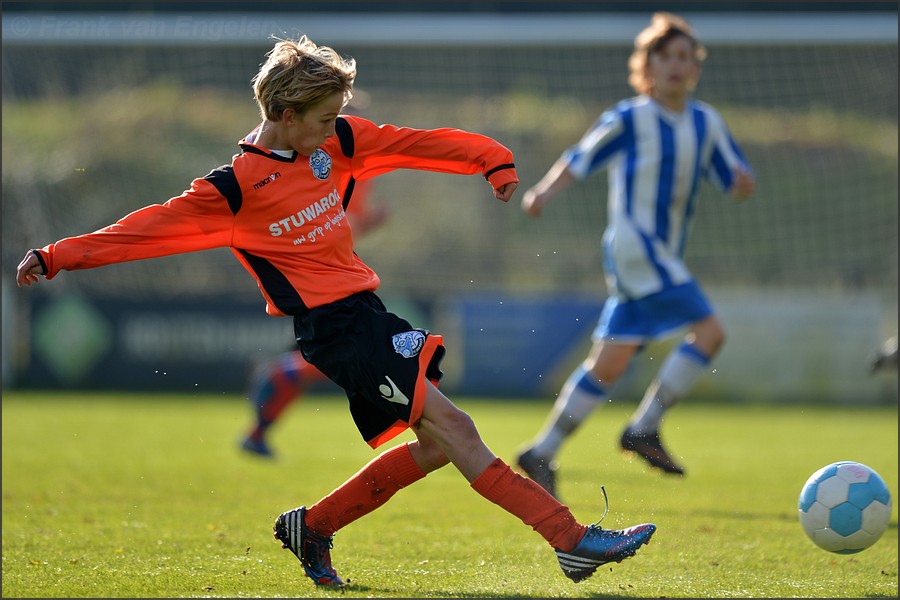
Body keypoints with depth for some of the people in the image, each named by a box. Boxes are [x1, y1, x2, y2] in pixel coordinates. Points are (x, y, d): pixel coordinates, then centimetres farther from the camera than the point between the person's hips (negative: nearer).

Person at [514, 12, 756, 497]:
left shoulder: (706, 123, 12)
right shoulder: (629, 119, -4)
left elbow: (737, 184, 14)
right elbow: (579, 160, -2)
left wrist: (742, 180, -9)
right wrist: (543, 192, -20)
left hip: (664, 258, 7)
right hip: (633, 246, -7)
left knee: (608, 365, 5)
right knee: (709, 331, -18)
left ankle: (541, 453, 11)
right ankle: (643, 428, -11)